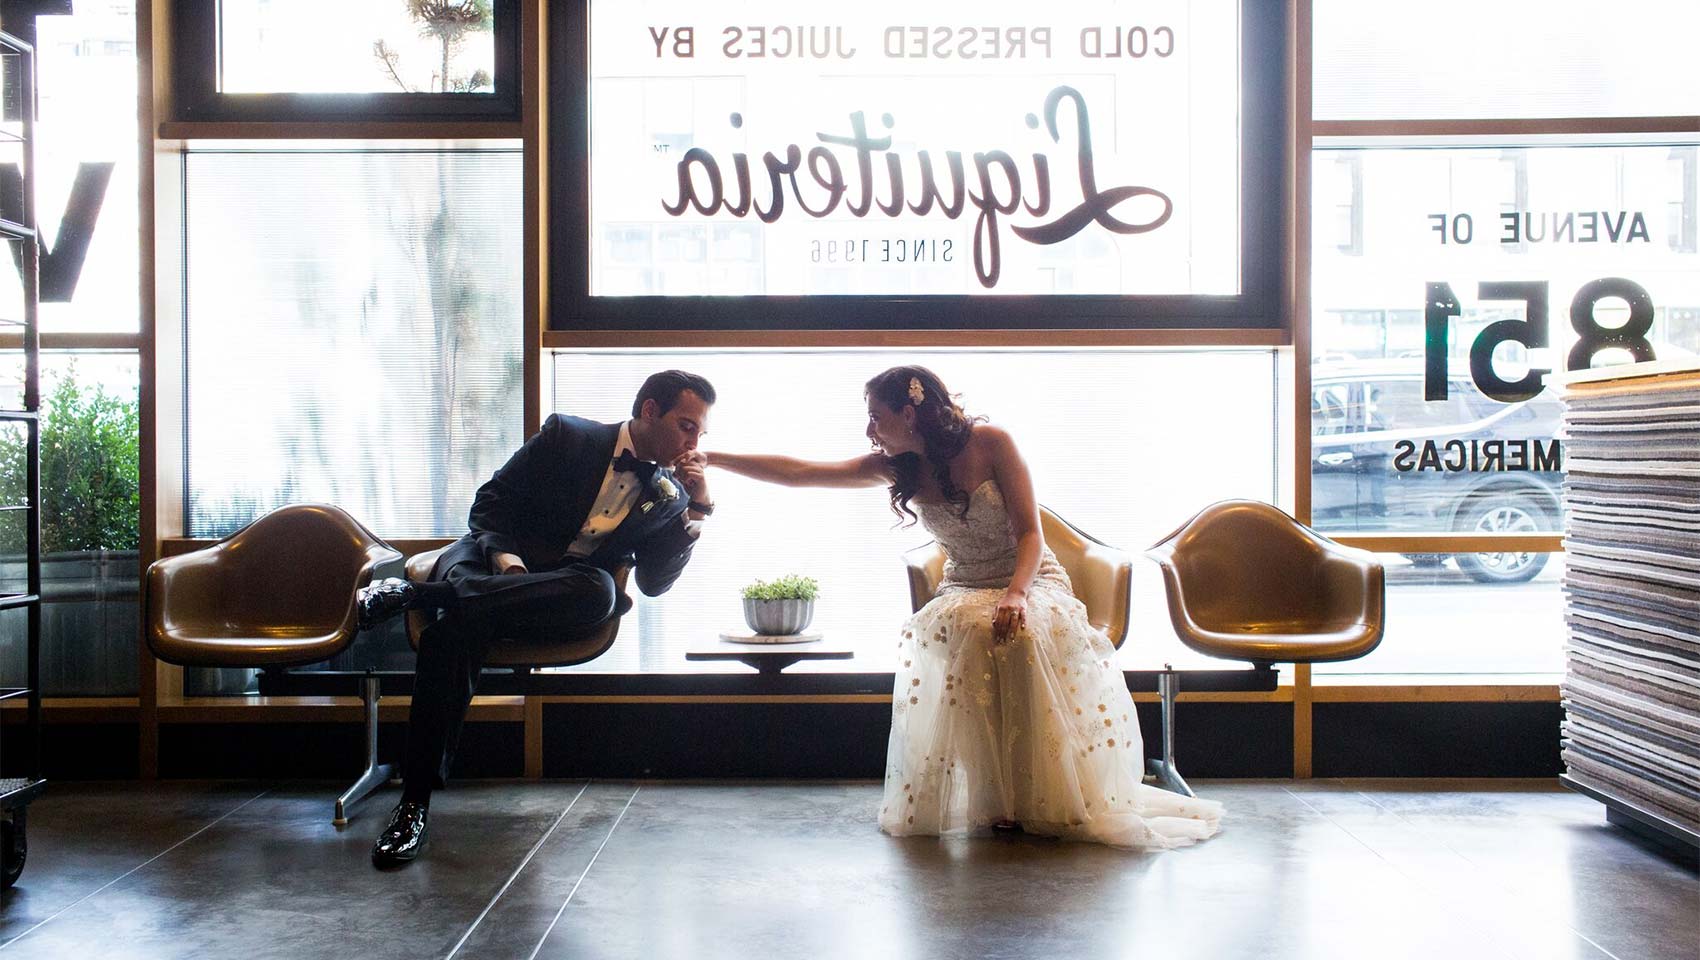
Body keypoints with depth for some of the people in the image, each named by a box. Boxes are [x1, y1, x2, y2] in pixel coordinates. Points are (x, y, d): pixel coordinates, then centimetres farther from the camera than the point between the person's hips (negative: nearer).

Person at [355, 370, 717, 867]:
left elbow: (654, 582, 3)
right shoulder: (567, 435, 1)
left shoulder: (669, 495, 9)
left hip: (565, 598, 2)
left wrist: (698, 509, -7)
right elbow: (490, 502, 1)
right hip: (500, 562, -2)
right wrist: (506, 559, -20)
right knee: (458, 625, -40)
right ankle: (414, 802, -35)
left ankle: (413, 593, -35)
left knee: (599, 592, -38)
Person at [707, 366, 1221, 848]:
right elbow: (796, 472, -1)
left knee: (1028, 637, -36)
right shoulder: (896, 468, -1)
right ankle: (995, 799, -24)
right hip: (966, 591, 3)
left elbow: (1030, 534, -12)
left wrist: (1015, 595, -29)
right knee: (969, 634, -33)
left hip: (1033, 580, -2)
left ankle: (1049, 800, -23)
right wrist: (709, 458, -4)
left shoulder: (990, 442, -11)